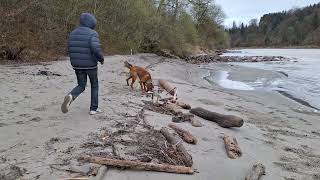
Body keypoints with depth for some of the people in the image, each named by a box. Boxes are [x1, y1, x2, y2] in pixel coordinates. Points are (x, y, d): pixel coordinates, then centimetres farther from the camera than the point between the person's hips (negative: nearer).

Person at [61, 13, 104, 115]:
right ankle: (93, 109, 19)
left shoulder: (73, 33, 7)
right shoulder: (92, 34, -12)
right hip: (90, 65, -5)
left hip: (77, 65, 5)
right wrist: (101, 59, -7)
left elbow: (70, 49, 9)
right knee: (94, 86, 15)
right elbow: (96, 49, -25)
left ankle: (71, 96, -15)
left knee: (81, 86, 17)